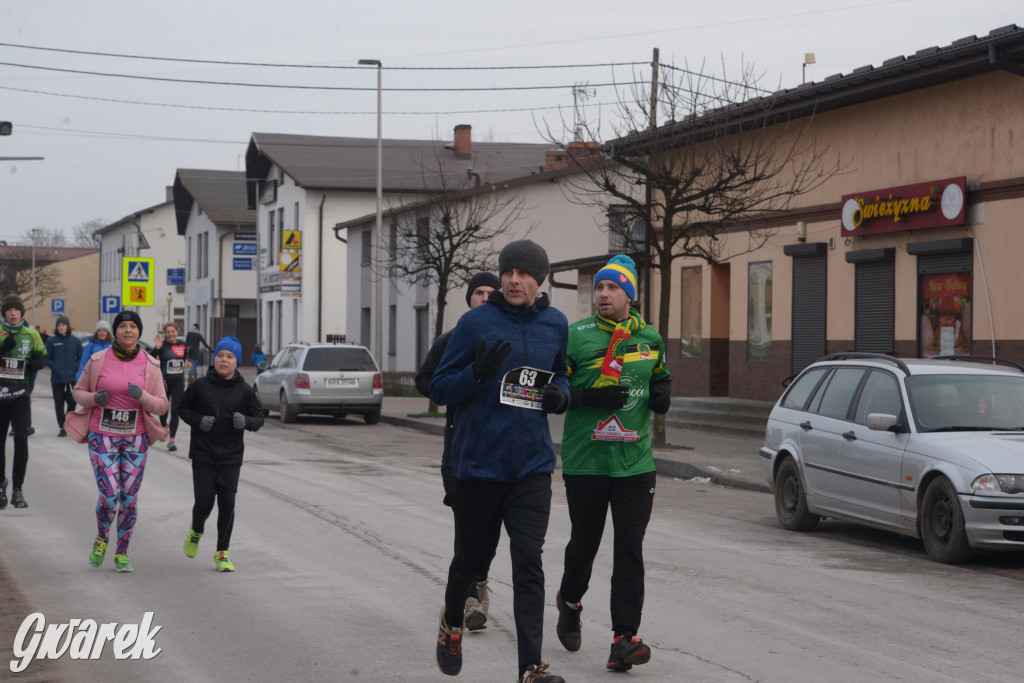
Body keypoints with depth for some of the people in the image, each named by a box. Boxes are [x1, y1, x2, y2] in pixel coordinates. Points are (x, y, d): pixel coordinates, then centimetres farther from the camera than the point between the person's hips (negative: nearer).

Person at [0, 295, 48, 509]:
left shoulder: (31, 333, 4)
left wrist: (37, 362, -7)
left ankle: (17, 490, -4)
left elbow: (43, 355, 15)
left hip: (21, 395, 0)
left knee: (21, 439, -9)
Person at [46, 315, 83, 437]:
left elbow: (80, 357, 9)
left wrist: (75, 368, -4)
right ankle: (62, 427, 12)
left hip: (71, 378, 0)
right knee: (59, 403, 3)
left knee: (72, 401, -6)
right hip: (57, 379, 0)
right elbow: (47, 358, 4)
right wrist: (56, 368, -8)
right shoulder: (52, 341, 1)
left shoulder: (75, 341, 3)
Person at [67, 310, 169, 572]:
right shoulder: (98, 360, -4)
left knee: (129, 498, 2)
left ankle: (122, 553, 18)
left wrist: (141, 396, -19)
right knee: (110, 495, -10)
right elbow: (79, 391, 7)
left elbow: (162, 405, 1)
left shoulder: (150, 366, -1)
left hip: (135, 438, 2)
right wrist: (94, 398, -15)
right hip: (102, 435, -2)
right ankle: (101, 539, 20)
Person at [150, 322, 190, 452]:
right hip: (164, 381, -2)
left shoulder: (182, 345, 6)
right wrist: (156, 348, -32)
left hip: (178, 382, 2)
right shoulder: (163, 345, -8)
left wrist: (186, 362, 6)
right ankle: (163, 427, 42)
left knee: (176, 411, -5)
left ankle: (171, 440, -3)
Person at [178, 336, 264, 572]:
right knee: (204, 502, -4)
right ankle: (196, 531, 32)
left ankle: (222, 554, 10)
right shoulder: (200, 386, -1)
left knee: (227, 504, -4)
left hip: (231, 457, 1)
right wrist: (198, 420, -11)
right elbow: (183, 408, 9)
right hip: (203, 455, -1)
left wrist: (245, 421, -17)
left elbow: (259, 418, 6)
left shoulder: (245, 391, 1)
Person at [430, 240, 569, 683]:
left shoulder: (555, 325, 7)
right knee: (472, 557, 13)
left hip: (532, 467, 2)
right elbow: (439, 389, -3)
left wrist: (559, 395, 1)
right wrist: (478, 373, -23)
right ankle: (452, 622, 45)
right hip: (479, 464, -2)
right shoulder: (476, 323, -5)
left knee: (529, 562, -9)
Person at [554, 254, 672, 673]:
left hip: (635, 462, 2)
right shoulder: (576, 336, -3)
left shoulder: (650, 338, 9)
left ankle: (624, 638, -7)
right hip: (585, 462, -2)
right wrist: (591, 396, -19)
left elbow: (661, 377, 26)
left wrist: (663, 395, 3)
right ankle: (569, 602, 41)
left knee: (630, 551, -6)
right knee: (585, 542, 11)